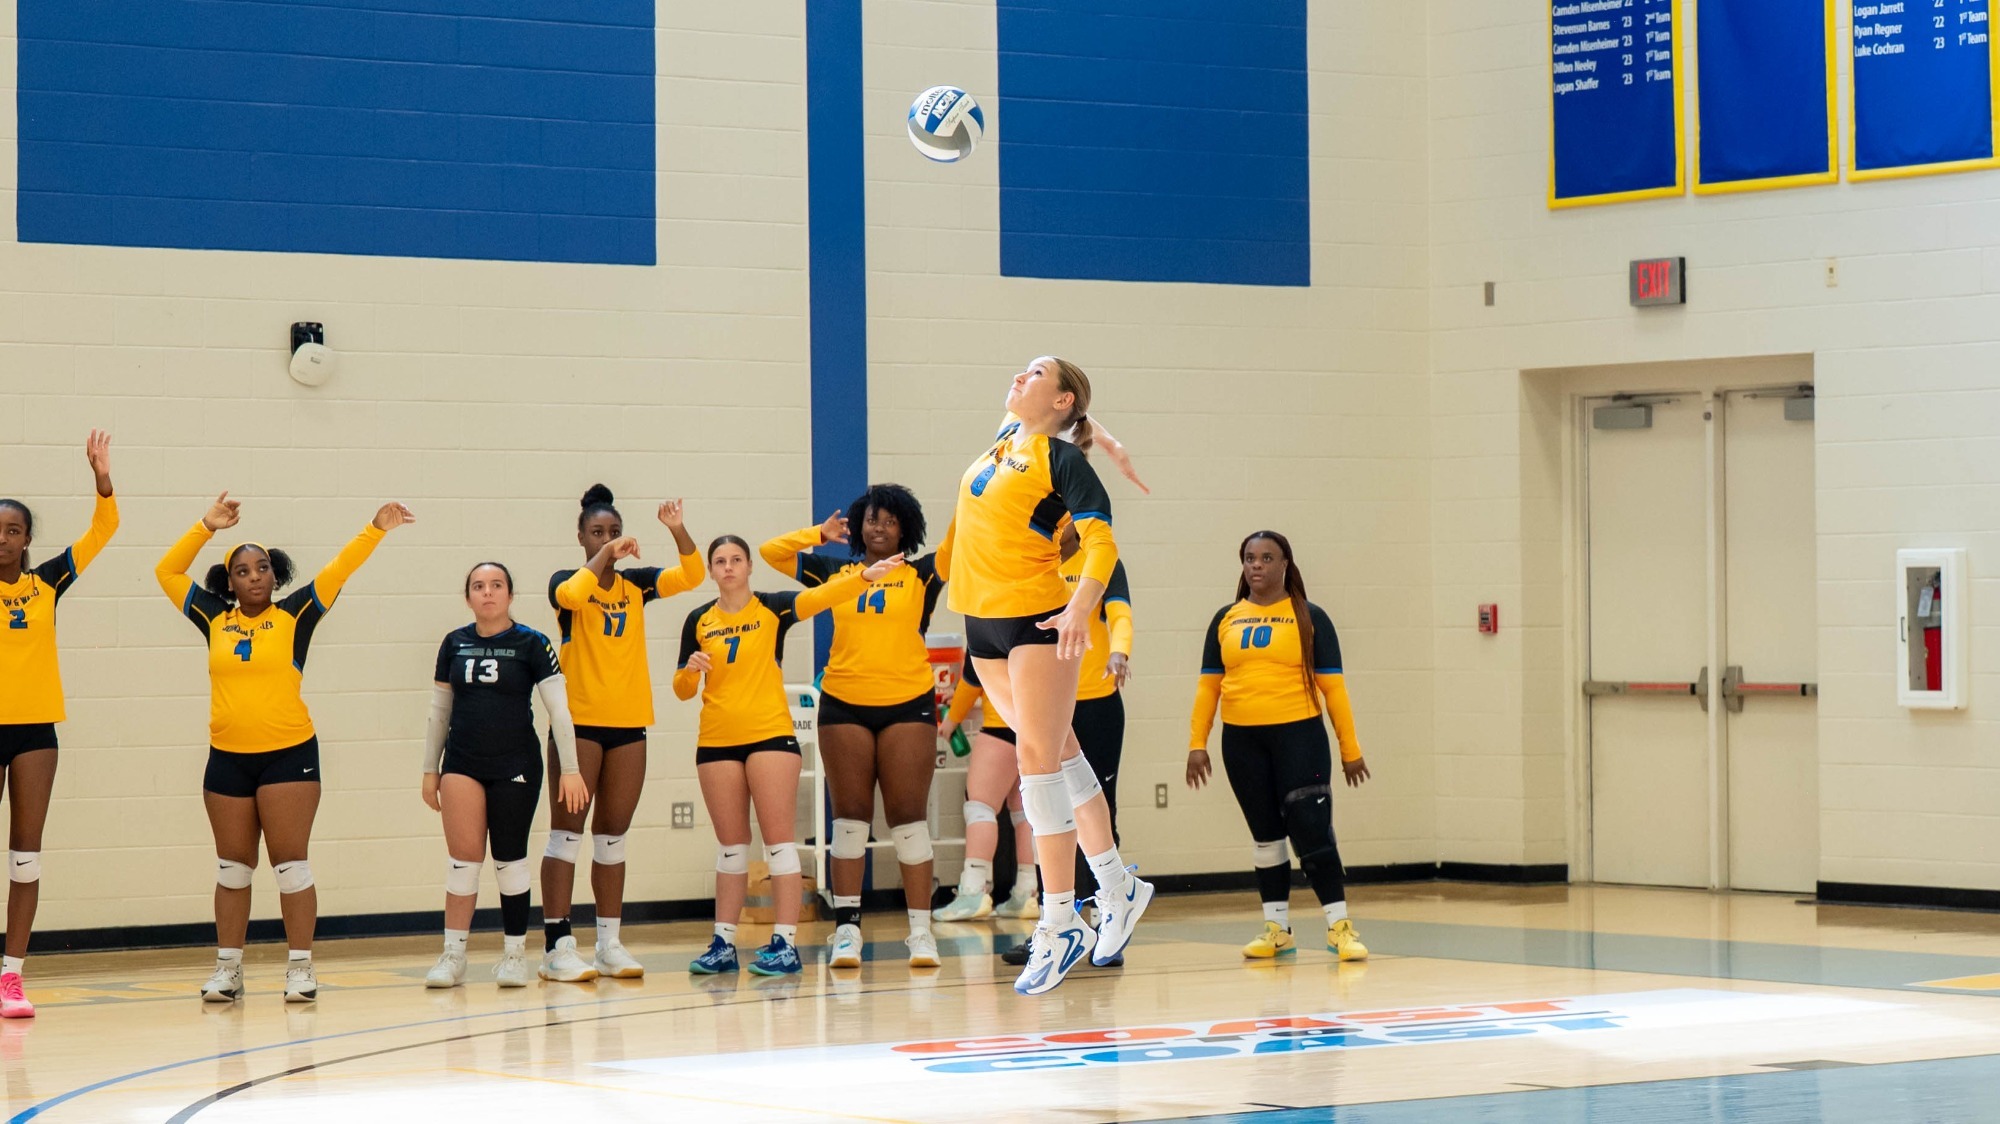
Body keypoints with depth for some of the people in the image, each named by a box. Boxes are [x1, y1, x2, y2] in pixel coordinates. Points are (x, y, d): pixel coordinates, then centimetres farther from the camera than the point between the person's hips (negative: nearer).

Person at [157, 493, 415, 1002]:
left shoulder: (294, 616, 1)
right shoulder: (215, 620, 8)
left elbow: (338, 570, -4)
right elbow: (167, 572, 13)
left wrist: (375, 530, -14)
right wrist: (207, 527, 9)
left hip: (289, 755, -3)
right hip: (227, 759, 3)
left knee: (291, 865, -2)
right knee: (232, 868, 10)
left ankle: (300, 968, 4)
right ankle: (228, 969, 17)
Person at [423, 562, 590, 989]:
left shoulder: (531, 644, -2)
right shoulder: (455, 644, 7)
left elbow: (558, 709, -3)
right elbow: (439, 710, 15)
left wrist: (571, 769, -6)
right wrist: (430, 769, 14)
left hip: (516, 765, -2)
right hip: (462, 764, 2)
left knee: (509, 858, 3)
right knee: (463, 857, -7)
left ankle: (515, 953, 14)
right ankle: (453, 955, -3)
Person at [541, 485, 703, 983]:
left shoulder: (636, 583, 9)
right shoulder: (567, 581, -2)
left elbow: (691, 576, -6)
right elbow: (570, 594, -26)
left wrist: (678, 530, -20)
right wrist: (606, 554, -23)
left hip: (628, 723, 5)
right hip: (579, 721, -5)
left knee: (613, 834, 11)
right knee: (567, 831, -5)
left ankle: (609, 943, 17)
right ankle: (557, 946, -5)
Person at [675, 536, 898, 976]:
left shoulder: (771, 608, -1)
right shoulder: (699, 621, 7)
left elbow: (820, 596, -18)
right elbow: (683, 690, 11)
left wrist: (864, 576, -35)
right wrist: (691, 670, -12)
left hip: (771, 736, -3)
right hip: (716, 741, 3)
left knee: (778, 838, -6)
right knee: (730, 844, 9)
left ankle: (786, 944, -7)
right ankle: (723, 944, 14)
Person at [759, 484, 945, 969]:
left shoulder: (922, 575, 6)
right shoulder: (834, 571, 12)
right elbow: (771, 552, 15)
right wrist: (821, 533, 15)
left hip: (908, 705, -2)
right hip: (844, 706, 2)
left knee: (909, 815, -2)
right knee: (850, 816, 2)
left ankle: (920, 930, 1)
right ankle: (846, 928, 4)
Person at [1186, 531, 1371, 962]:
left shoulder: (1309, 618, 3)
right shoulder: (1226, 619, 11)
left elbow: (1332, 686, 1)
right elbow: (1208, 685, 11)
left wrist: (1350, 748, -1)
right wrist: (1197, 743, 3)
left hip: (1299, 735, -3)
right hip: (1242, 740, 3)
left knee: (1312, 829, -10)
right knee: (1265, 836, 8)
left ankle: (1339, 926, -5)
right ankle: (1277, 929, 14)